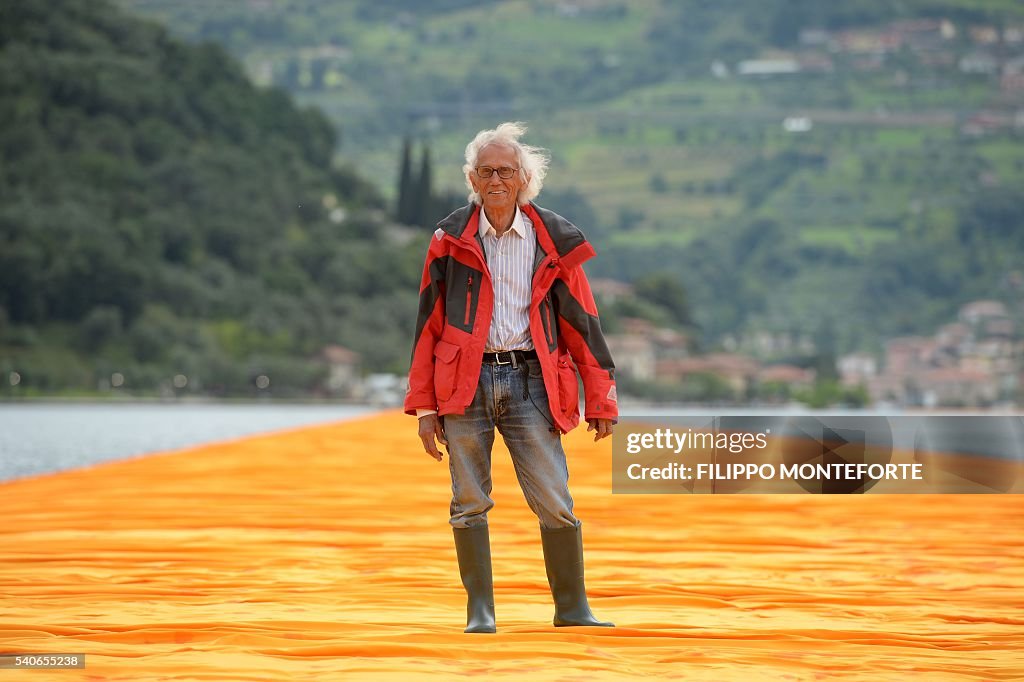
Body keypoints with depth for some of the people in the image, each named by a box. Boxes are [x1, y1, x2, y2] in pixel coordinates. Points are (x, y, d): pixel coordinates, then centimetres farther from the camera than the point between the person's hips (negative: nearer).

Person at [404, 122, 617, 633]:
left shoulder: (554, 241, 7)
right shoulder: (451, 240, 8)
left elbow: (581, 323, 10)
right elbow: (429, 325, 10)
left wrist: (601, 400, 7)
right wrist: (424, 406, 5)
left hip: (529, 382, 0)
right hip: (466, 381, 1)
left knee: (555, 503, -5)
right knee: (469, 504, 2)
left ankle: (572, 609, 5)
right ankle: (480, 611, 10)